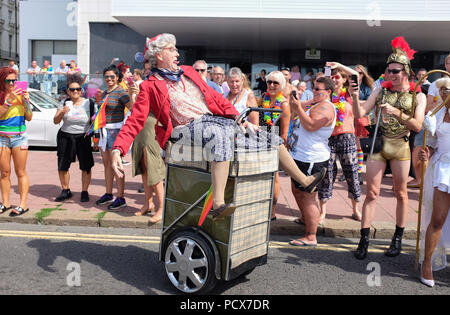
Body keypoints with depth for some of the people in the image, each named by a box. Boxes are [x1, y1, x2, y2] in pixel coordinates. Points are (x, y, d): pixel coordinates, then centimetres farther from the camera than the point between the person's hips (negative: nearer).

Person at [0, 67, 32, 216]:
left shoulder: (20, 95, 4)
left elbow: (29, 118, 1)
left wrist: (26, 102, -12)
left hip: (19, 137, -1)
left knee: (21, 172, 0)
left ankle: (23, 204, 0)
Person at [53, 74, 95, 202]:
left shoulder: (89, 103, -1)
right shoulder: (65, 103, 2)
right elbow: (55, 121, 2)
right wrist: (62, 112, -17)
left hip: (83, 138, -2)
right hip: (65, 137, 2)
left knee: (86, 167, -5)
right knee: (62, 166, 4)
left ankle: (84, 192, 10)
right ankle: (65, 191, 22)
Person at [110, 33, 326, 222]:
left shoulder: (189, 72, 20)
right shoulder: (150, 87, 2)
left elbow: (215, 98, 21)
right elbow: (135, 122, -6)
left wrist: (240, 119, 11)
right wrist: (118, 149, -22)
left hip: (214, 120, 7)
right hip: (188, 129, -7)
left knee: (268, 137, 6)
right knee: (221, 135, -42)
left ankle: (305, 181, 21)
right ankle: (218, 205, -52)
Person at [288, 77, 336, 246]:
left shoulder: (325, 108, -14)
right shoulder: (317, 105, 20)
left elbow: (310, 125, -26)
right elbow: (303, 122, 21)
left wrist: (299, 109, -23)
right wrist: (295, 107, 10)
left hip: (311, 160, -11)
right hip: (301, 156, 11)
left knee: (308, 196, -9)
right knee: (297, 190, 23)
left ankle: (311, 237, -4)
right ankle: (305, 218, 42)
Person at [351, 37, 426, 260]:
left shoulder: (418, 96, 0)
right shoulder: (381, 90, 4)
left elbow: (417, 126, -10)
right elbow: (360, 114, -3)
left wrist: (397, 112, -24)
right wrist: (355, 97, -21)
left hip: (400, 147, -1)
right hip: (378, 144, 1)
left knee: (400, 193, 9)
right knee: (371, 192, 0)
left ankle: (398, 238, 23)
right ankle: (364, 240, 5)